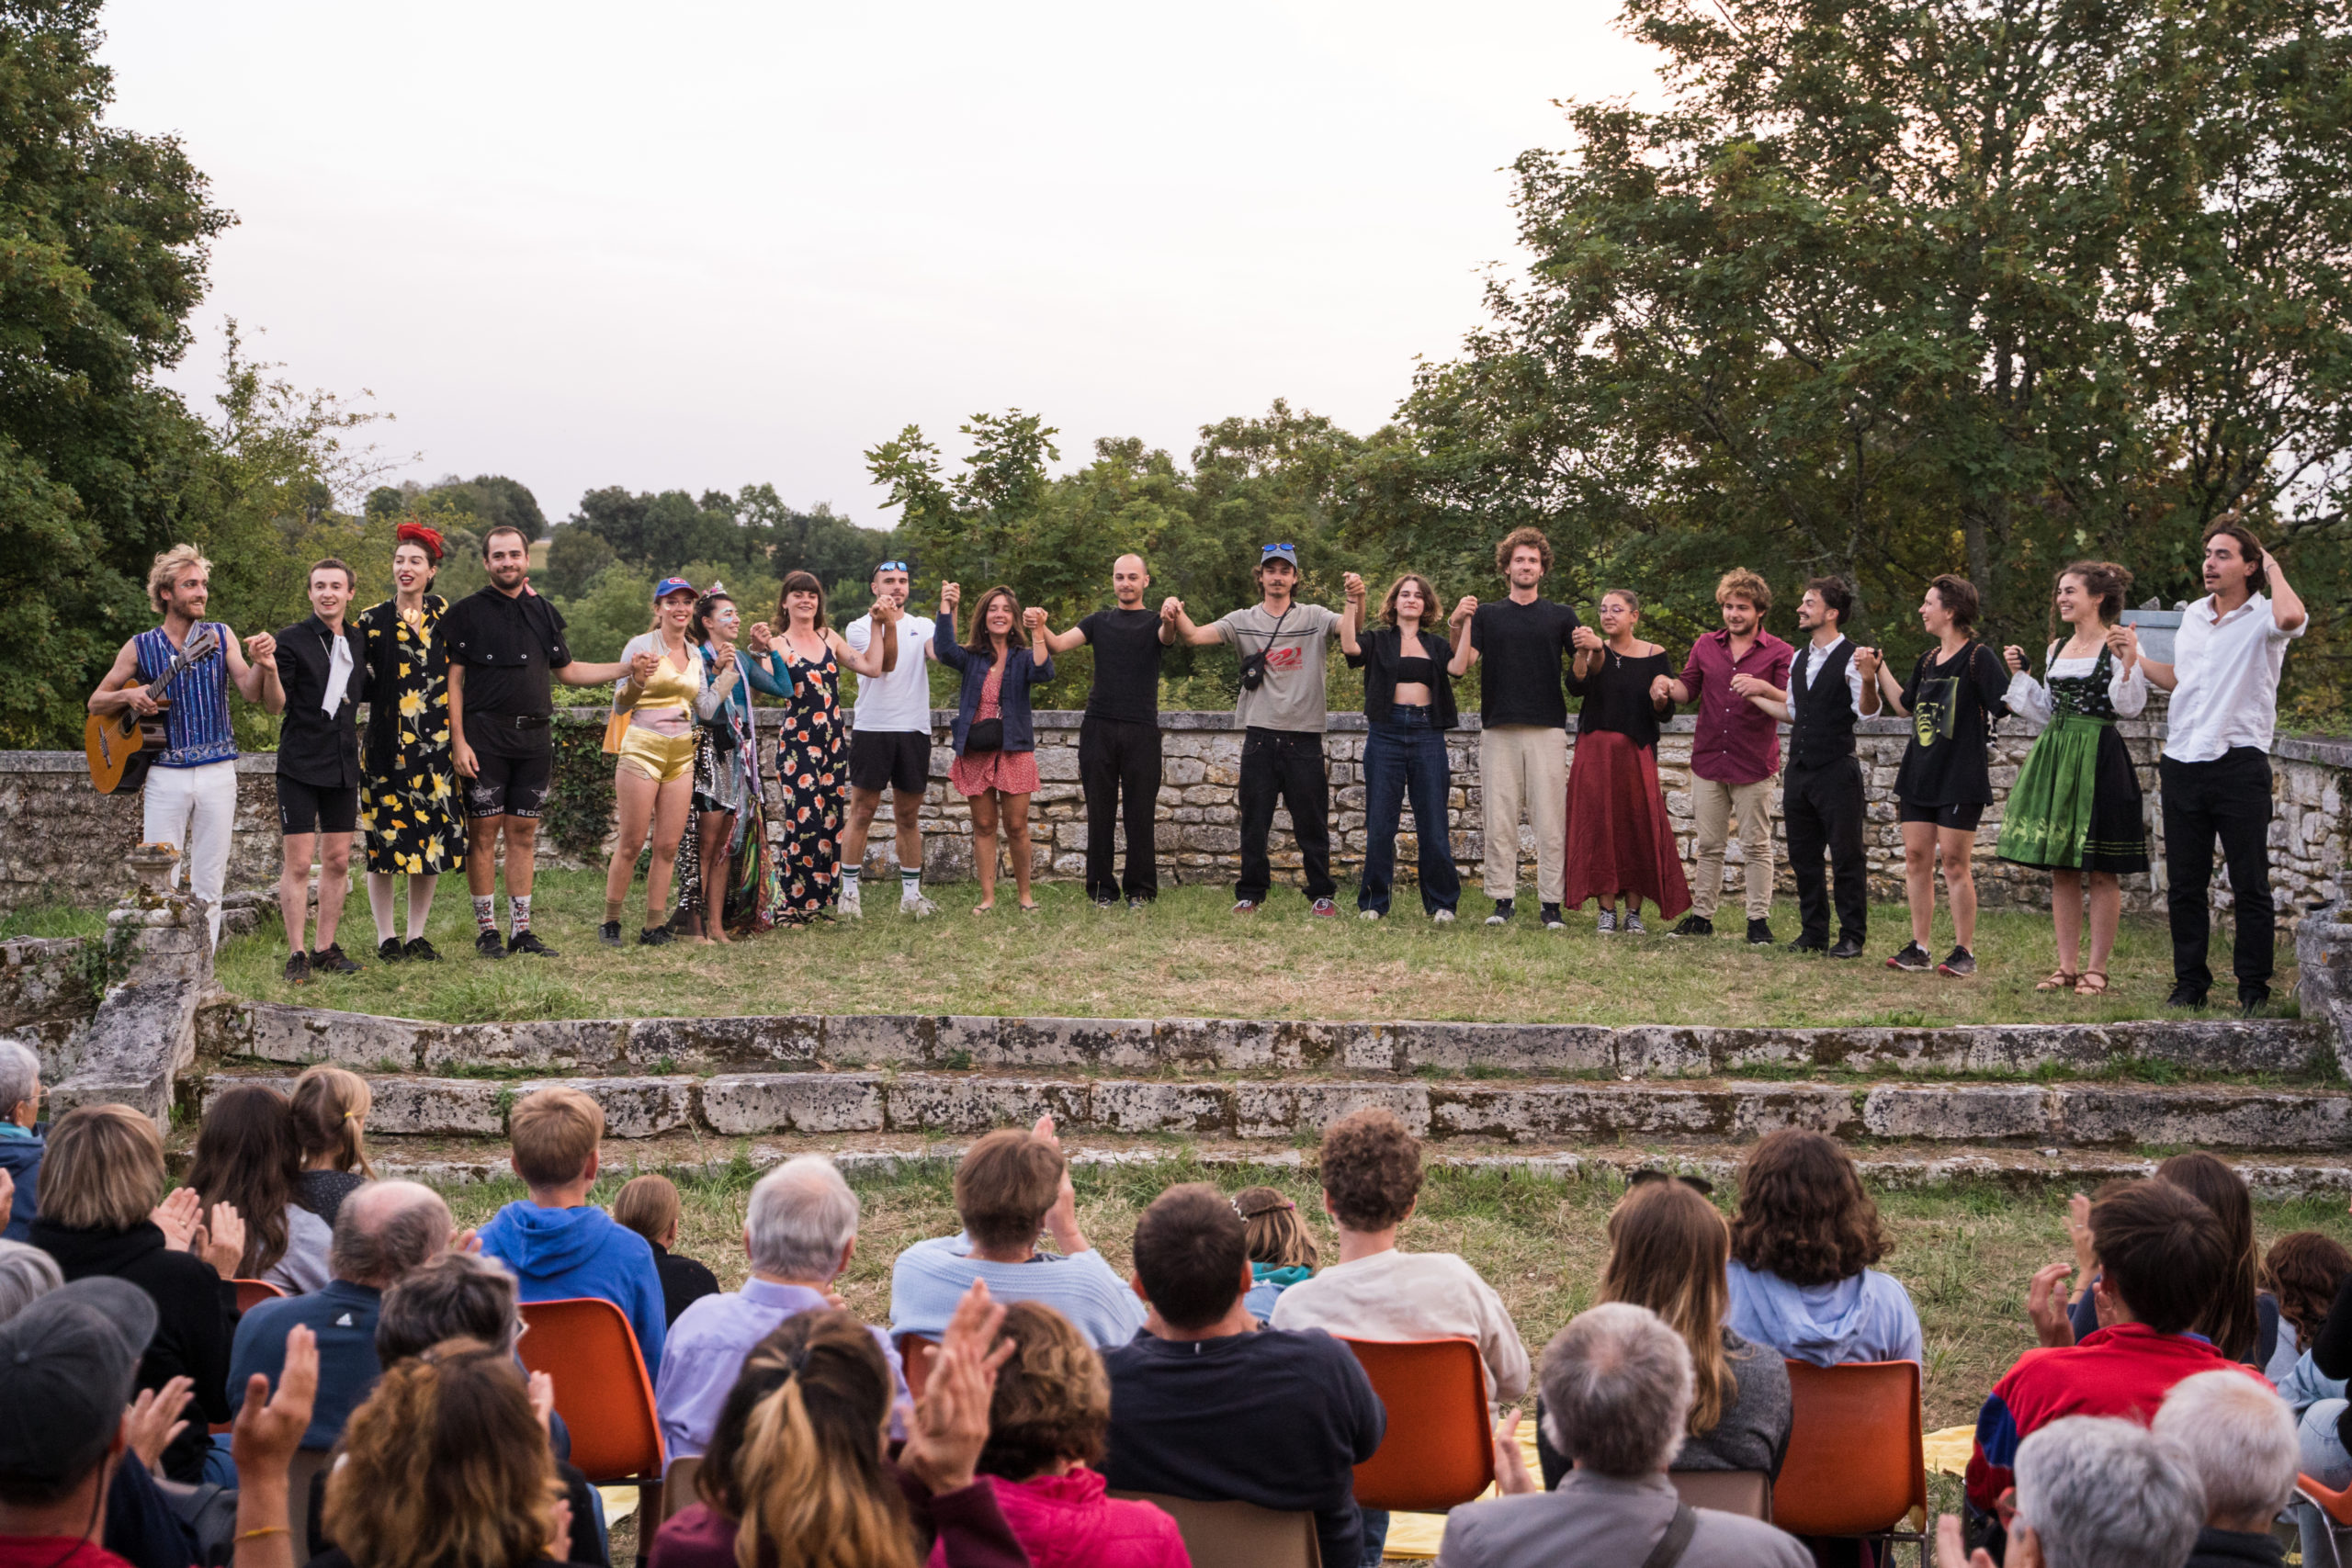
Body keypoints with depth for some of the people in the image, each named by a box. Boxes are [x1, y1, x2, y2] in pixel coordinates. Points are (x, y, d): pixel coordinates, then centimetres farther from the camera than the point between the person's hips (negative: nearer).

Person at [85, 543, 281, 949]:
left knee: (208, 885, 3)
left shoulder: (221, 637, 5)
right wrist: (129, 696, -10)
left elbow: (253, 694, -2)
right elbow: (96, 702, 11)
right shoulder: (140, 648, 4)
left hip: (217, 774, 1)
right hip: (165, 775, 0)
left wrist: (264, 664, -23)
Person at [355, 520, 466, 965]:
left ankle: (417, 936, 14)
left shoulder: (442, 613, 10)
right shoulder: (373, 619, 2)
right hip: (388, 742, -3)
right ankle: (386, 939, 7)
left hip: (436, 745, 3)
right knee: (385, 837, -2)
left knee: (433, 838, 3)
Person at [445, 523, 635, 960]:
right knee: (483, 832, -2)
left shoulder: (545, 613, 14)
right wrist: (458, 740, -11)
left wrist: (627, 668, 14)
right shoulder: (467, 612, 0)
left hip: (535, 737, 4)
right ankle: (487, 929, 6)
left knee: (524, 833, 6)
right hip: (485, 736, -4)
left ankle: (521, 928, 11)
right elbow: (453, 679, -3)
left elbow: (567, 670, 23)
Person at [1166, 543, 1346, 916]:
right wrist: (1176, 614, -25)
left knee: (1311, 822, 6)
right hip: (1260, 737, 1)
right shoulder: (1243, 621, 6)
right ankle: (1251, 893, 17)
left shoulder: (1314, 618, 4)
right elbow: (1195, 635, -4)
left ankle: (1321, 894, 16)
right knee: (1254, 821, 7)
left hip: (1305, 737, -1)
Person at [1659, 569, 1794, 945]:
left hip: (1754, 765, -3)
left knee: (1756, 847, 2)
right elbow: (1688, 689, 14)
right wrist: (1667, 684, -8)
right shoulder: (1705, 646, 10)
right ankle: (1701, 916, 15)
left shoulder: (1779, 653, -1)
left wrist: (1763, 688, -27)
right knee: (1708, 845, 9)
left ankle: (1759, 920, 7)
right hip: (1708, 760, 4)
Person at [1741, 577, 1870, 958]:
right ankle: (1813, 933, 21)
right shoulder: (1799, 659, 15)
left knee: (1846, 856, -1)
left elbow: (1867, 711, -25)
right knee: (1803, 856, 12)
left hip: (1836, 772, -8)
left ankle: (1852, 937, 7)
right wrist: (1754, 697, 27)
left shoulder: (1850, 659, -10)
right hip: (1798, 770, 8)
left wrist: (1869, 680, -43)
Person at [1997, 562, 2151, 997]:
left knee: (2101, 871, -2)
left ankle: (2097, 969, 4)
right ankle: (2068, 966, 15)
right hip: (2055, 757, 7)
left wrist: (2129, 659, -24)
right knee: (2060, 869, 8)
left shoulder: (2117, 644, -5)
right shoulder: (2057, 648, 15)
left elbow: (2130, 706, -13)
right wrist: (2020, 674, 15)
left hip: (2098, 758, -7)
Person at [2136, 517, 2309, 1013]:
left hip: (2239, 764, -6)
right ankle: (2191, 982, 18)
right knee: (2184, 883, 9)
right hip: (2183, 763, 6)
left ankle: (2253, 986, 11)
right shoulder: (2193, 615, 15)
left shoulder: (2262, 618, -5)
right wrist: (2134, 656, 15)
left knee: (2249, 886, 2)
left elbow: (2292, 617, -30)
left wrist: (2274, 569, -13)